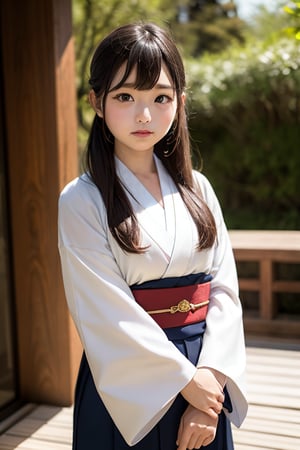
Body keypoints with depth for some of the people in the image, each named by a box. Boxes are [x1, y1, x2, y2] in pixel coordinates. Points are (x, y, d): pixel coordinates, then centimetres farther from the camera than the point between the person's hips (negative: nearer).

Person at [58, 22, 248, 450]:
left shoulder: (197, 189, 1)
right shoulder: (82, 201, -12)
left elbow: (224, 288, -2)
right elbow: (108, 312, -15)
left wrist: (210, 378, -13)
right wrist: (186, 379, -13)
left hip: (205, 384, 4)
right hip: (127, 388, -4)